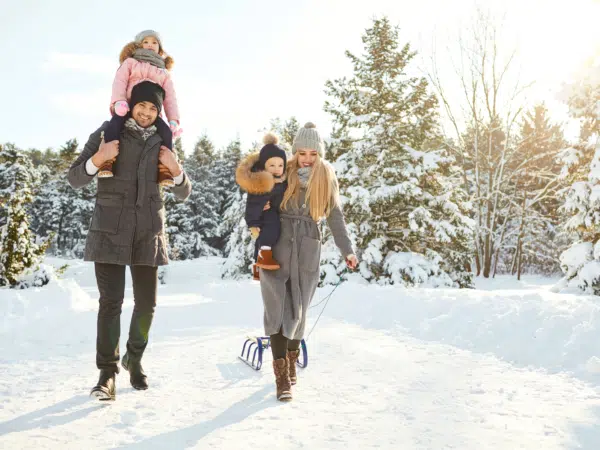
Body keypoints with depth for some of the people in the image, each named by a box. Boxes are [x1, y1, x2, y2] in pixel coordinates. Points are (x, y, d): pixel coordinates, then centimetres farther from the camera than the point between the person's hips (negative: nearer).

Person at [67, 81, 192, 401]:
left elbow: (183, 194, 14)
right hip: (111, 228, -3)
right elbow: (75, 179, 1)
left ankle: (134, 359, 28)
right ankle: (107, 373, 0)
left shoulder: (161, 143, 12)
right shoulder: (107, 133, 4)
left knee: (146, 302, 6)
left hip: (148, 231, 3)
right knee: (111, 301, -8)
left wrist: (175, 169, -6)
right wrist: (98, 159, -18)